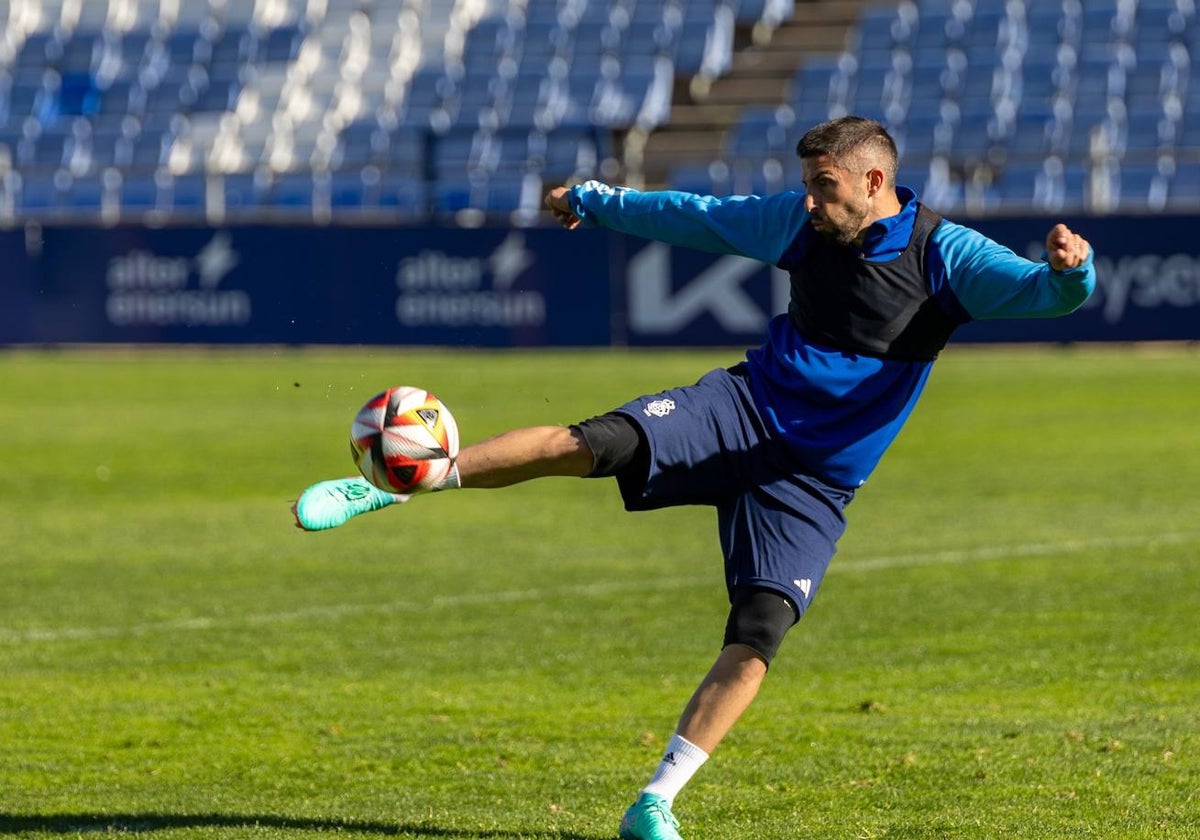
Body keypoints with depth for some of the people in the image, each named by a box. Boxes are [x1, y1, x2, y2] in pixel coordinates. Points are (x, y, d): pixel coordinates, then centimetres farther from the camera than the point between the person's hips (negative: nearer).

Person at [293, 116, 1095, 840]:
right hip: (743, 410, 2)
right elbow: (696, 216, 19)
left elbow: (1045, 292, -20)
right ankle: (382, 486, -21)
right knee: (592, 443, -23)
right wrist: (595, 202, 30)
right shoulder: (800, 224, 4)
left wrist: (1068, 270, -45)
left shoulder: (946, 256, -8)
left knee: (757, 639, -16)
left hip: (814, 481, -2)